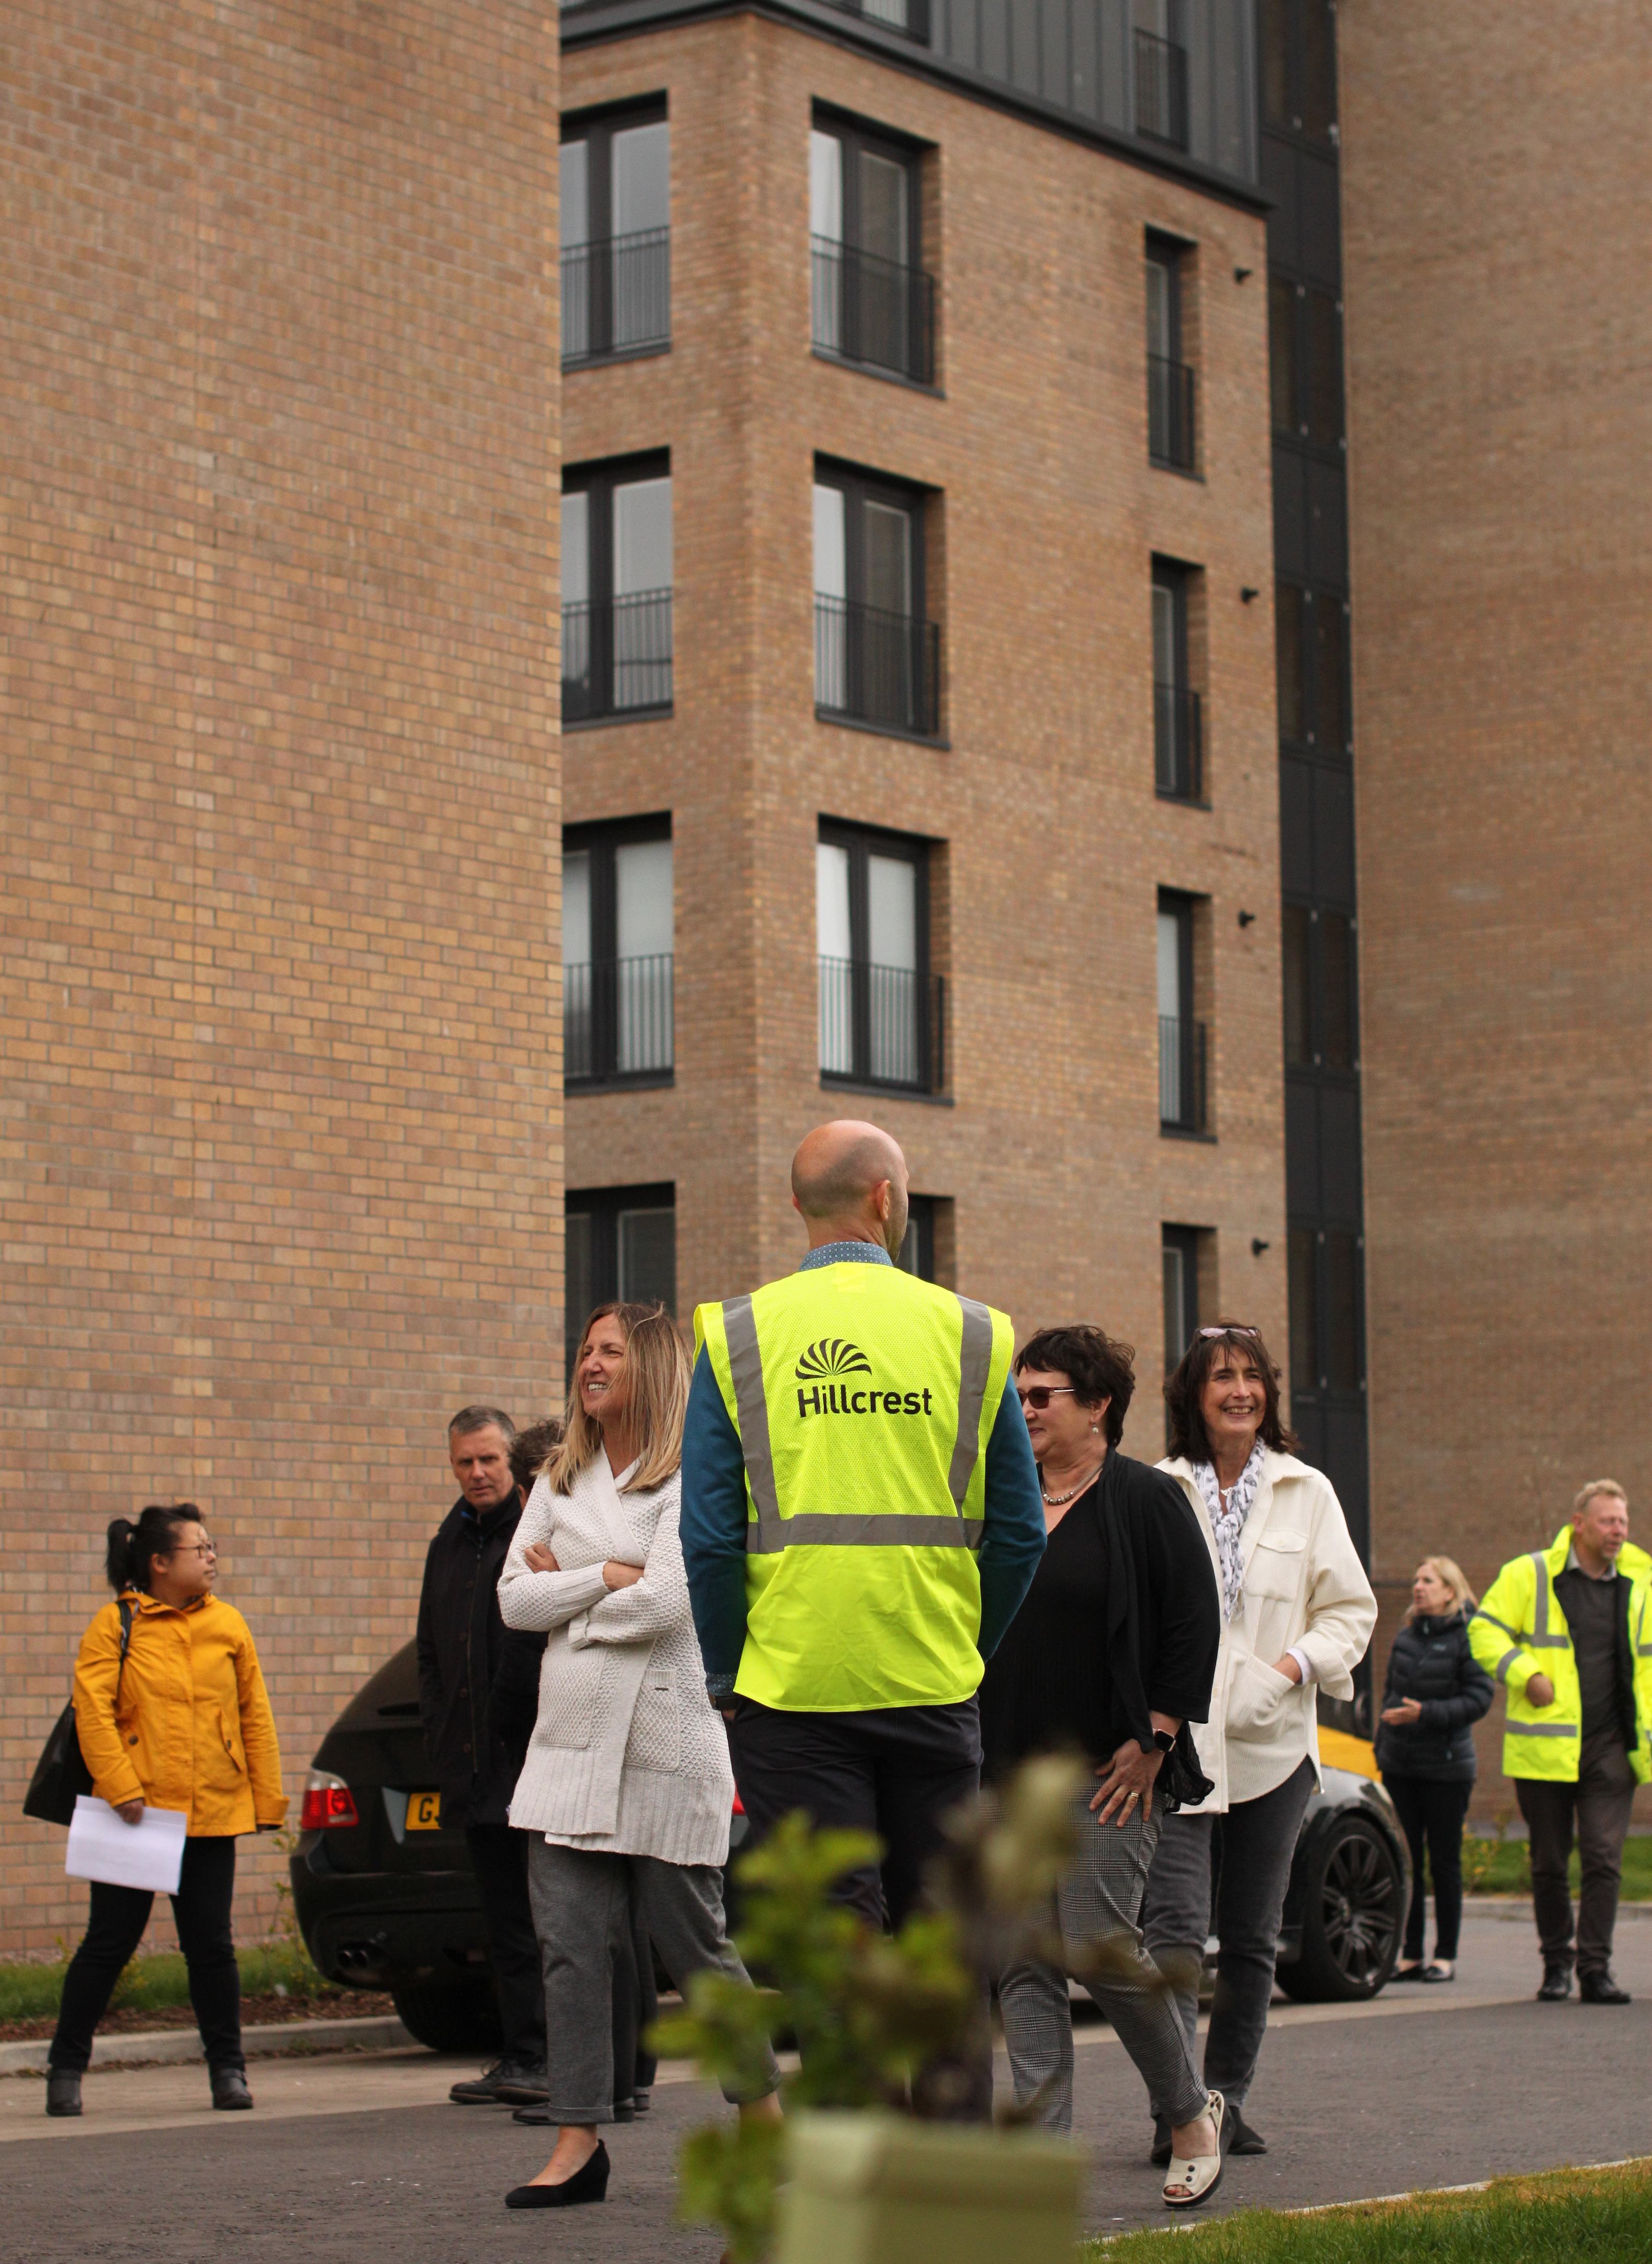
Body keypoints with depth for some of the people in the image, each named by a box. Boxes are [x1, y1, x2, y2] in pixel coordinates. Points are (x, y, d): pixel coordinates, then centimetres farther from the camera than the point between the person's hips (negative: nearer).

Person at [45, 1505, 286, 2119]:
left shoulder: (227, 1624, 8)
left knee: (210, 1945, 5)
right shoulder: (116, 1625, -2)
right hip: (138, 1813, -3)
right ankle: (66, 2068, 13)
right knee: (110, 1942, 2)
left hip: (213, 1813, 3)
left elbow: (254, 1715, 11)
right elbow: (92, 1709, -8)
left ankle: (227, 2068, 15)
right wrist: (121, 1788, -17)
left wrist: (266, 1798, 6)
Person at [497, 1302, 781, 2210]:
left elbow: (663, 1603, -18)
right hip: (569, 1744, 5)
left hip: (664, 1743, -5)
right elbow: (514, 1599, 5)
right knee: (572, 1945, -1)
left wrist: (563, 1592, -4)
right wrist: (607, 1576, -8)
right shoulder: (559, 1483, 14)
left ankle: (764, 2111, 22)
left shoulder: (690, 1485, -6)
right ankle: (578, 2143, 1)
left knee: (695, 1944, 4)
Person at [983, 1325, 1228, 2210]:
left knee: (1100, 1950, -10)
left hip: (1107, 1772, -6)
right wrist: (972, 1754, 12)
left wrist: (1152, 1740, -11)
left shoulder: (1144, 1499, -3)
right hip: (1007, 1773, 6)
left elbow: (1194, 1624, -6)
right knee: (1023, 1963, 1)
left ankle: (1192, 2111, 12)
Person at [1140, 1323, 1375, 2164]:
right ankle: (1175, 2110, -17)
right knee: (1176, 1927, -14)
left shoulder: (1307, 1493, 8)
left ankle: (1226, 2099, 19)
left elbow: (1350, 1609, 9)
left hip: (1272, 1746, 3)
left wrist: (1291, 1668, -8)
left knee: (1251, 1940, 9)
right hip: (1174, 1742, -3)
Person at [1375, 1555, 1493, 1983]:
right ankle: (1410, 1954, 9)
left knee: (1444, 1861, 1)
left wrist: (1425, 1713, -20)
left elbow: (1479, 1699, -12)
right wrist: (1382, 1748, 14)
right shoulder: (1406, 1638, 12)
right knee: (1407, 1862, 4)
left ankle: (1446, 1955, 9)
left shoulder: (1467, 1638, -6)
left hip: (1447, 1769, -5)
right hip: (1400, 1767, 5)